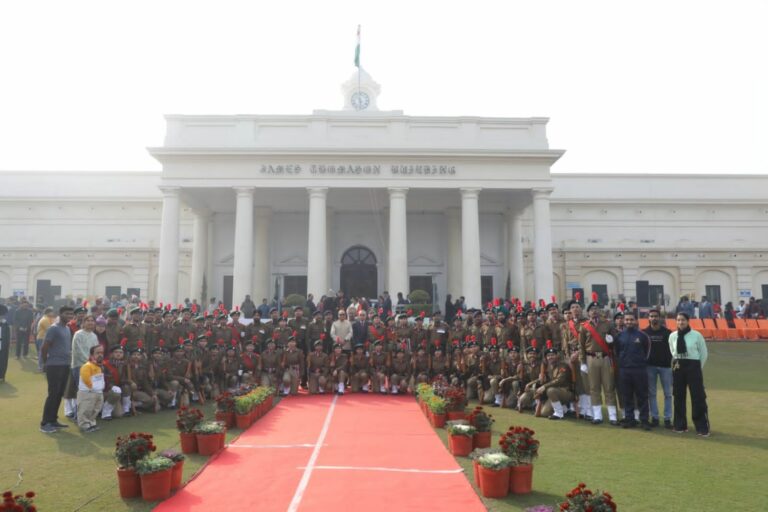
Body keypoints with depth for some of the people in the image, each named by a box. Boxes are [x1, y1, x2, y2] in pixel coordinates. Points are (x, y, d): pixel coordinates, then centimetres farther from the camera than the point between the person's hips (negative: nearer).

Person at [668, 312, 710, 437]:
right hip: (678, 368, 4)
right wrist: (676, 363, 14)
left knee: (698, 397, -1)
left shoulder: (696, 335, -7)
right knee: (678, 397, 9)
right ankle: (680, 425, 20)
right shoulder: (672, 336, 3)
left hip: (693, 367, -3)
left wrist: (698, 368, 7)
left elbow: (704, 353, 3)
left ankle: (702, 428, 8)